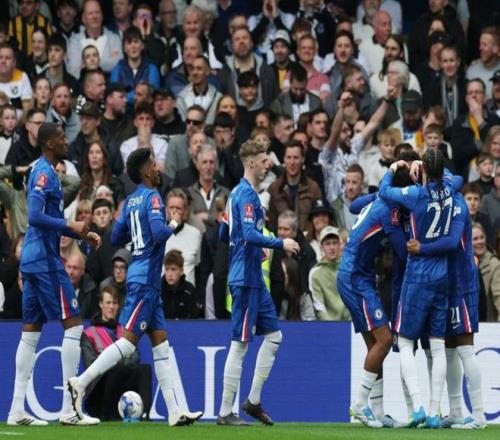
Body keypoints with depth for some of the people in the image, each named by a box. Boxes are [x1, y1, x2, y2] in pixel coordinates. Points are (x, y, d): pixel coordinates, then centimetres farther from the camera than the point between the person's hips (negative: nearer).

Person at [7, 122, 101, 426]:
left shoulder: (45, 171, 17)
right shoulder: (45, 173, -13)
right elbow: (35, 216, -24)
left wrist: (83, 234, 14)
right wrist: (71, 226, -19)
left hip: (33, 260, 10)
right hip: (46, 261, -10)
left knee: (31, 330, 9)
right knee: (74, 325, -7)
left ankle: (17, 410, 7)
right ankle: (69, 409, -9)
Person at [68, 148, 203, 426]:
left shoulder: (131, 201, 12)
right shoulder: (152, 197, -12)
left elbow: (117, 238, 17)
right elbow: (159, 233, -25)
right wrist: (172, 225, -6)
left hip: (148, 281, 9)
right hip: (145, 279, -9)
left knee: (161, 343, 6)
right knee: (128, 341, -9)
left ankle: (175, 412, 4)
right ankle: (81, 383, -8)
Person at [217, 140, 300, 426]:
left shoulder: (239, 193, 16)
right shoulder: (247, 194, -15)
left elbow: (224, 233, 23)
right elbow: (250, 235, -26)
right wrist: (281, 244, -20)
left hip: (254, 279, 10)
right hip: (246, 279, -10)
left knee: (273, 335, 13)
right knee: (241, 343, -7)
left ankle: (254, 401, 15)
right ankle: (226, 413, -3)